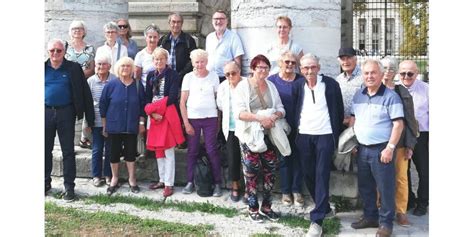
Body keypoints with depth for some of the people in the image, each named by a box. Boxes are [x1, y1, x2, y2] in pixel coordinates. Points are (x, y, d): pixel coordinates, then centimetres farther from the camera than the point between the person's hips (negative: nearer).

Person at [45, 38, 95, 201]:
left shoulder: (73, 68, -1)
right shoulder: (43, 68, 6)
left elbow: (85, 92, -2)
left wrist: (89, 117, -6)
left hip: (66, 113, -2)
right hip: (46, 112, 2)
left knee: (68, 151, 3)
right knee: (45, 150, 11)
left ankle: (69, 186, 10)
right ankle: (45, 182, 26)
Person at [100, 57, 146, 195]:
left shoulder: (137, 85, 1)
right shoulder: (111, 85, -3)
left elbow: (142, 105, 6)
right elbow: (103, 105, 1)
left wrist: (141, 123, 2)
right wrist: (104, 125, 1)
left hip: (131, 127, 1)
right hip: (114, 126, 0)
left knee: (131, 152, 5)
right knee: (114, 152, 7)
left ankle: (132, 179, 19)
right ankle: (114, 179, 22)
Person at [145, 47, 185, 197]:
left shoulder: (173, 75, -4)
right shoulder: (150, 75, 12)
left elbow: (172, 97, -11)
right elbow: (147, 98, 8)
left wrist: (154, 107, -12)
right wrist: (152, 112, -9)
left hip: (168, 115, -5)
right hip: (154, 116, 6)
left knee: (168, 150, -5)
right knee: (158, 150, 11)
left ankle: (169, 183, 1)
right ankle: (162, 180, 22)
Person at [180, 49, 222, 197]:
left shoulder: (213, 76, 3)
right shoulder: (188, 77, 2)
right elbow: (182, 102, 2)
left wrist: (219, 121, -1)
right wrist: (186, 122, -4)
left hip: (210, 118, -1)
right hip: (192, 118, 1)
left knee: (212, 151, -2)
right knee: (192, 151, 6)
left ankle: (217, 184, 5)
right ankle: (190, 182, 17)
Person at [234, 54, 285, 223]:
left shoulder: (271, 86, 11)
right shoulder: (243, 86, -4)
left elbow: (280, 109, 9)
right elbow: (239, 112, -14)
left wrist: (275, 116, -14)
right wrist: (259, 117, -25)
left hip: (269, 135, 4)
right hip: (250, 136, -4)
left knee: (270, 172, 5)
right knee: (251, 173, 1)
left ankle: (266, 207, 21)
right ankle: (253, 208, 14)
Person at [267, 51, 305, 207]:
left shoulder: (302, 81, 2)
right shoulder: (272, 81, 2)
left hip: (298, 127, 0)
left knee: (298, 158, 5)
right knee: (283, 159, 8)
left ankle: (297, 190, 16)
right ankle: (285, 191, 18)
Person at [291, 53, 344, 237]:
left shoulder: (331, 84, -5)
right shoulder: (297, 86, 4)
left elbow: (339, 111, 0)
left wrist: (336, 135, -1)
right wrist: (296, 129, 5)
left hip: (325, 136, -4)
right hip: (304, 136, 4)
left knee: (322, 175, -7)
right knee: (308, 175, 9)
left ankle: (317, 220, -7)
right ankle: (324, 207, 30)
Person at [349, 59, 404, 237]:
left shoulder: (390, 96, -9)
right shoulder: (358, 95, 9)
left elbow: (398, 124, -13)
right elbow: (353, 119, 17)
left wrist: (390, 148, -18)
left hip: (381, 149, -6)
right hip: (362, 149, 6)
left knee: (385, 188, 1)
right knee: (365, 187, 15)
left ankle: (386, 222, 14)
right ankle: (370, 217, 30)